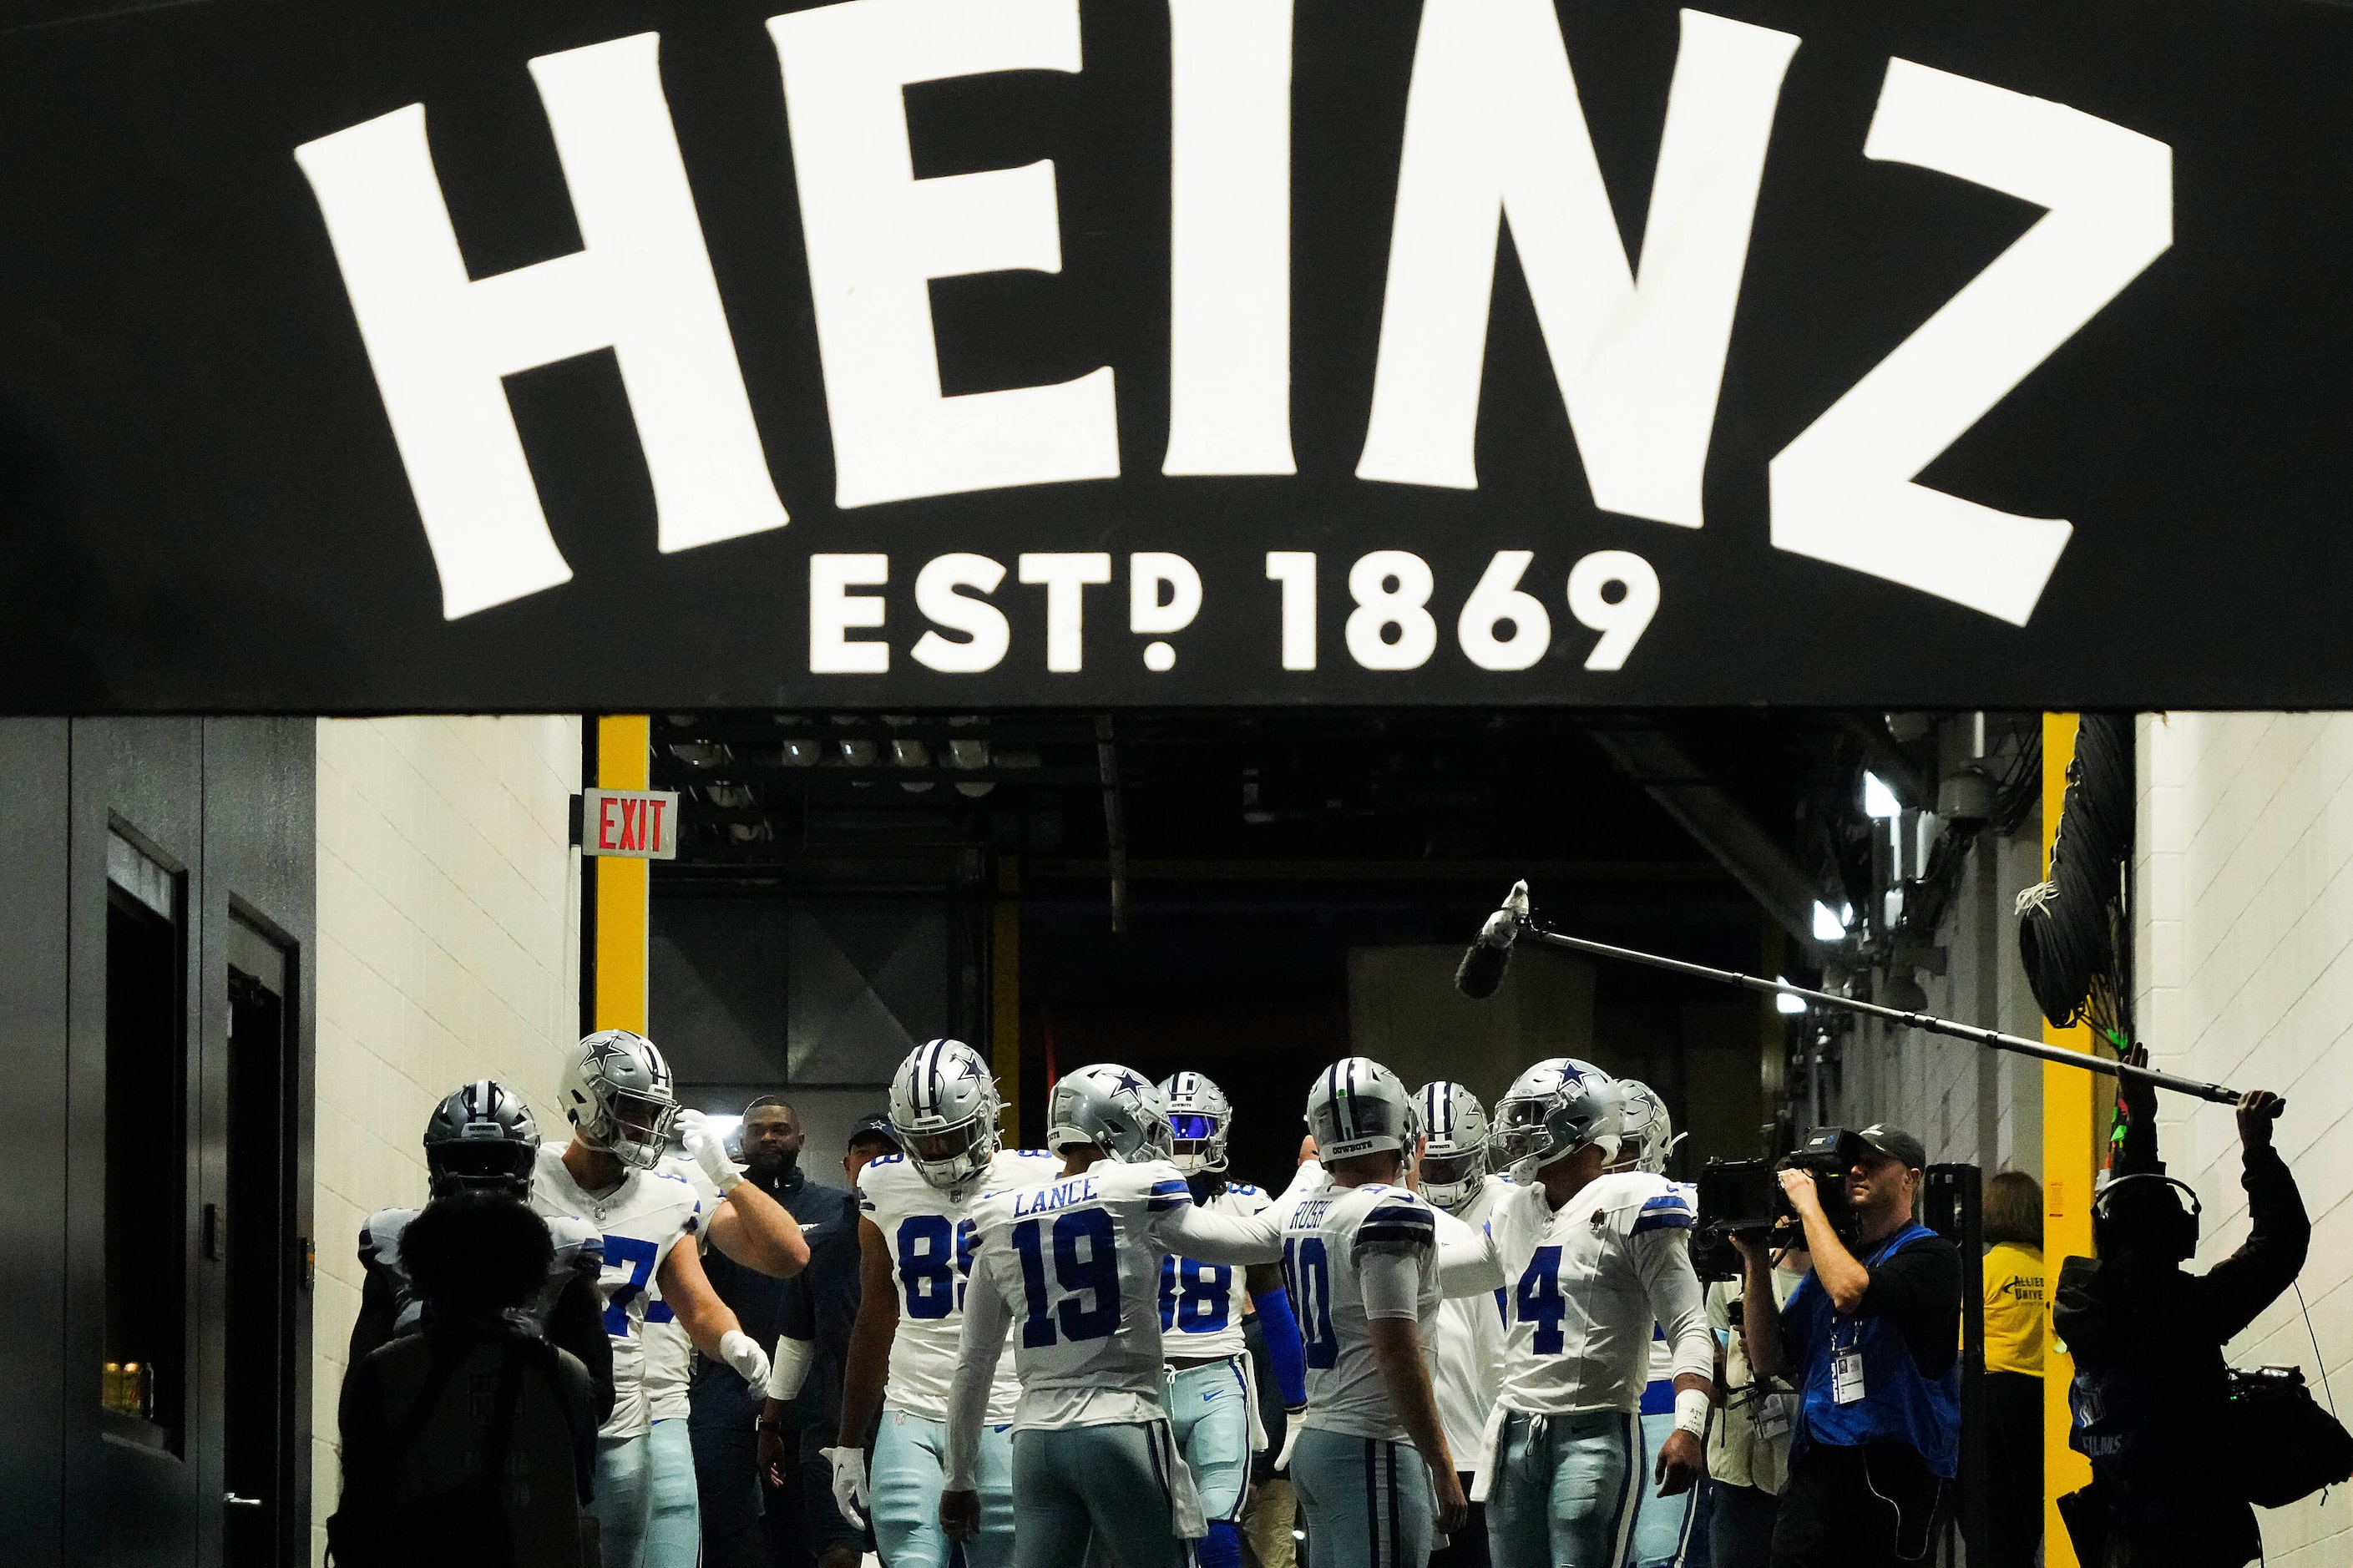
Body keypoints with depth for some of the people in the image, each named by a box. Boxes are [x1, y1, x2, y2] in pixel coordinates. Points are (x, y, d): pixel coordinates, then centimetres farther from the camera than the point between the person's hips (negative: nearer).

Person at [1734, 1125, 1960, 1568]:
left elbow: (1849, 1292, -20)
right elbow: (1769, 1359, 17)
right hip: (1817, 1461, 5)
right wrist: (1755, 1261, 6)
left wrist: (1809, 1205, -7)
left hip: (1892, 1464, -5)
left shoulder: (1930, 1254, -1)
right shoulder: (1833, 1256, 20)